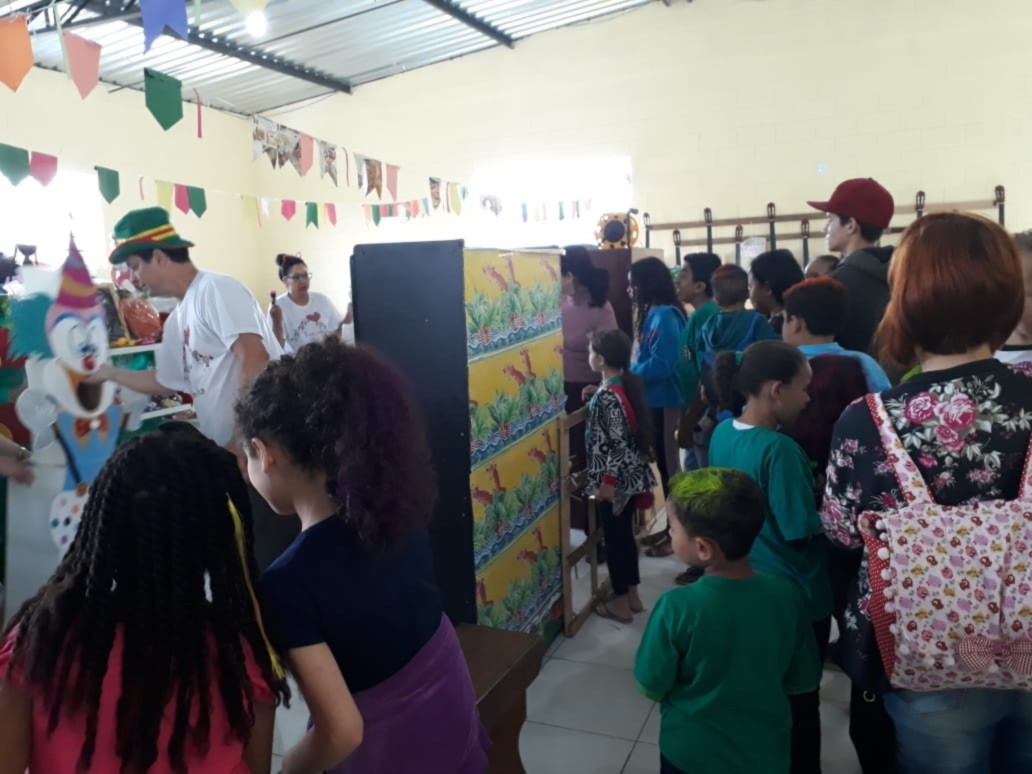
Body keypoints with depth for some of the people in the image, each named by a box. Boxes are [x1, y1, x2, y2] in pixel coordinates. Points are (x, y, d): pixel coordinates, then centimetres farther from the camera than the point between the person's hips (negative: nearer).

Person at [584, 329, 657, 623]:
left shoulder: (608, 394, -23)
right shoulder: (629, 383, 4)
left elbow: (617, 442, -23)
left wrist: (606, 482, -18)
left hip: (617, 479, -9)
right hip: (632, 475, 9)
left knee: (614, 537, 5)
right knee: (624, 534, 19)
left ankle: (621, 603, 18)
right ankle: (632, 595, 32)